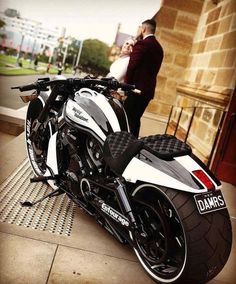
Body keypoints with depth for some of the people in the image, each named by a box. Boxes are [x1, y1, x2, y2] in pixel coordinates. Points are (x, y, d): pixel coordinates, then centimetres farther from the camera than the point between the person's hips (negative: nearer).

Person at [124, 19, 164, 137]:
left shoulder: (142, 44, -10)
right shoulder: (159, 48, 16)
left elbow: (132, 66, -14)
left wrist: (127, 84, -3)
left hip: (137, 88, -8)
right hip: (148, 89, 8)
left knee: (127, 119, -4)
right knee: (135, 119, 13)